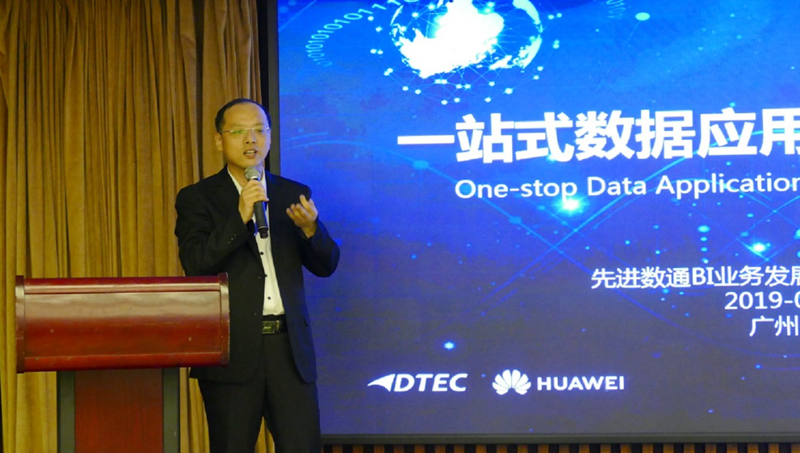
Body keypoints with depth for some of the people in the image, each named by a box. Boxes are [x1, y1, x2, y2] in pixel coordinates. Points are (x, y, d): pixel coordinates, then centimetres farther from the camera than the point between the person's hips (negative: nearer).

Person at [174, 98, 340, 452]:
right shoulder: (197, 198, 2)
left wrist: (310, 228, -13)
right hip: (232, 349, -3)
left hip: (288, 346, 3)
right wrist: (240, 217, -21)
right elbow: (195, 265, -11)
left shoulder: (294, 195, 12)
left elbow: (325, 265, 8)